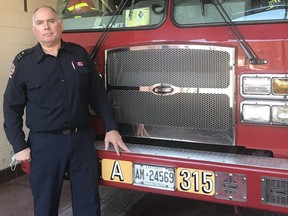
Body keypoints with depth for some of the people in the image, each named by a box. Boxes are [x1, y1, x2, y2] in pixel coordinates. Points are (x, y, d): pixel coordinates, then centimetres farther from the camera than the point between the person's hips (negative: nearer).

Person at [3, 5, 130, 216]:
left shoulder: (80, 54, 4)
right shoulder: (24, 62, -2)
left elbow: (98, 94, 8)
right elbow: (12, 107, 1)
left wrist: (111, 128, 4)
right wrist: (19, 146, -3)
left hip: (82, 139, 2)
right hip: (45, 143, -1)